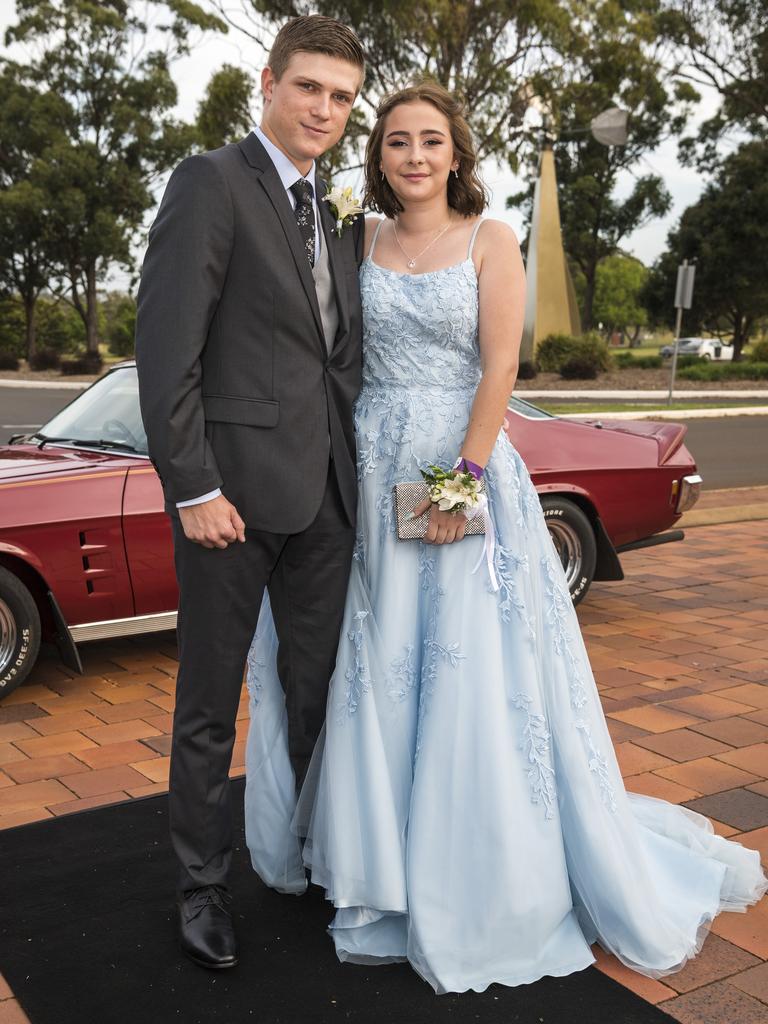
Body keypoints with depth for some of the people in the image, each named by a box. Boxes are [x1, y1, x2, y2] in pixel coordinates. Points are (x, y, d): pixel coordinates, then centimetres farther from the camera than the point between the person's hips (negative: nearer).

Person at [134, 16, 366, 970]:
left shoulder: (339, 220, 17)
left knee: (317, 693, 16)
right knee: (210, 704, 7)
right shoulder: (211, 182, -5)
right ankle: (203, 884, 25)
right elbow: (165, 348, -13)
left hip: (325, 495, 7)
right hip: (236, 488, -6)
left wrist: (357, 473, 9)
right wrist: (192, 488, -17)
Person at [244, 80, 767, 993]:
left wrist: (465, 476, -17)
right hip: (371, 472, 4)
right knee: (378, 670, 8)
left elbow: (499, 368, -8)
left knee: (476, 669, 0)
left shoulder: (489, 243, 0)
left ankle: (499, 880, 18)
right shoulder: (363, 245, 10)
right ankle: (391, 874, 26)